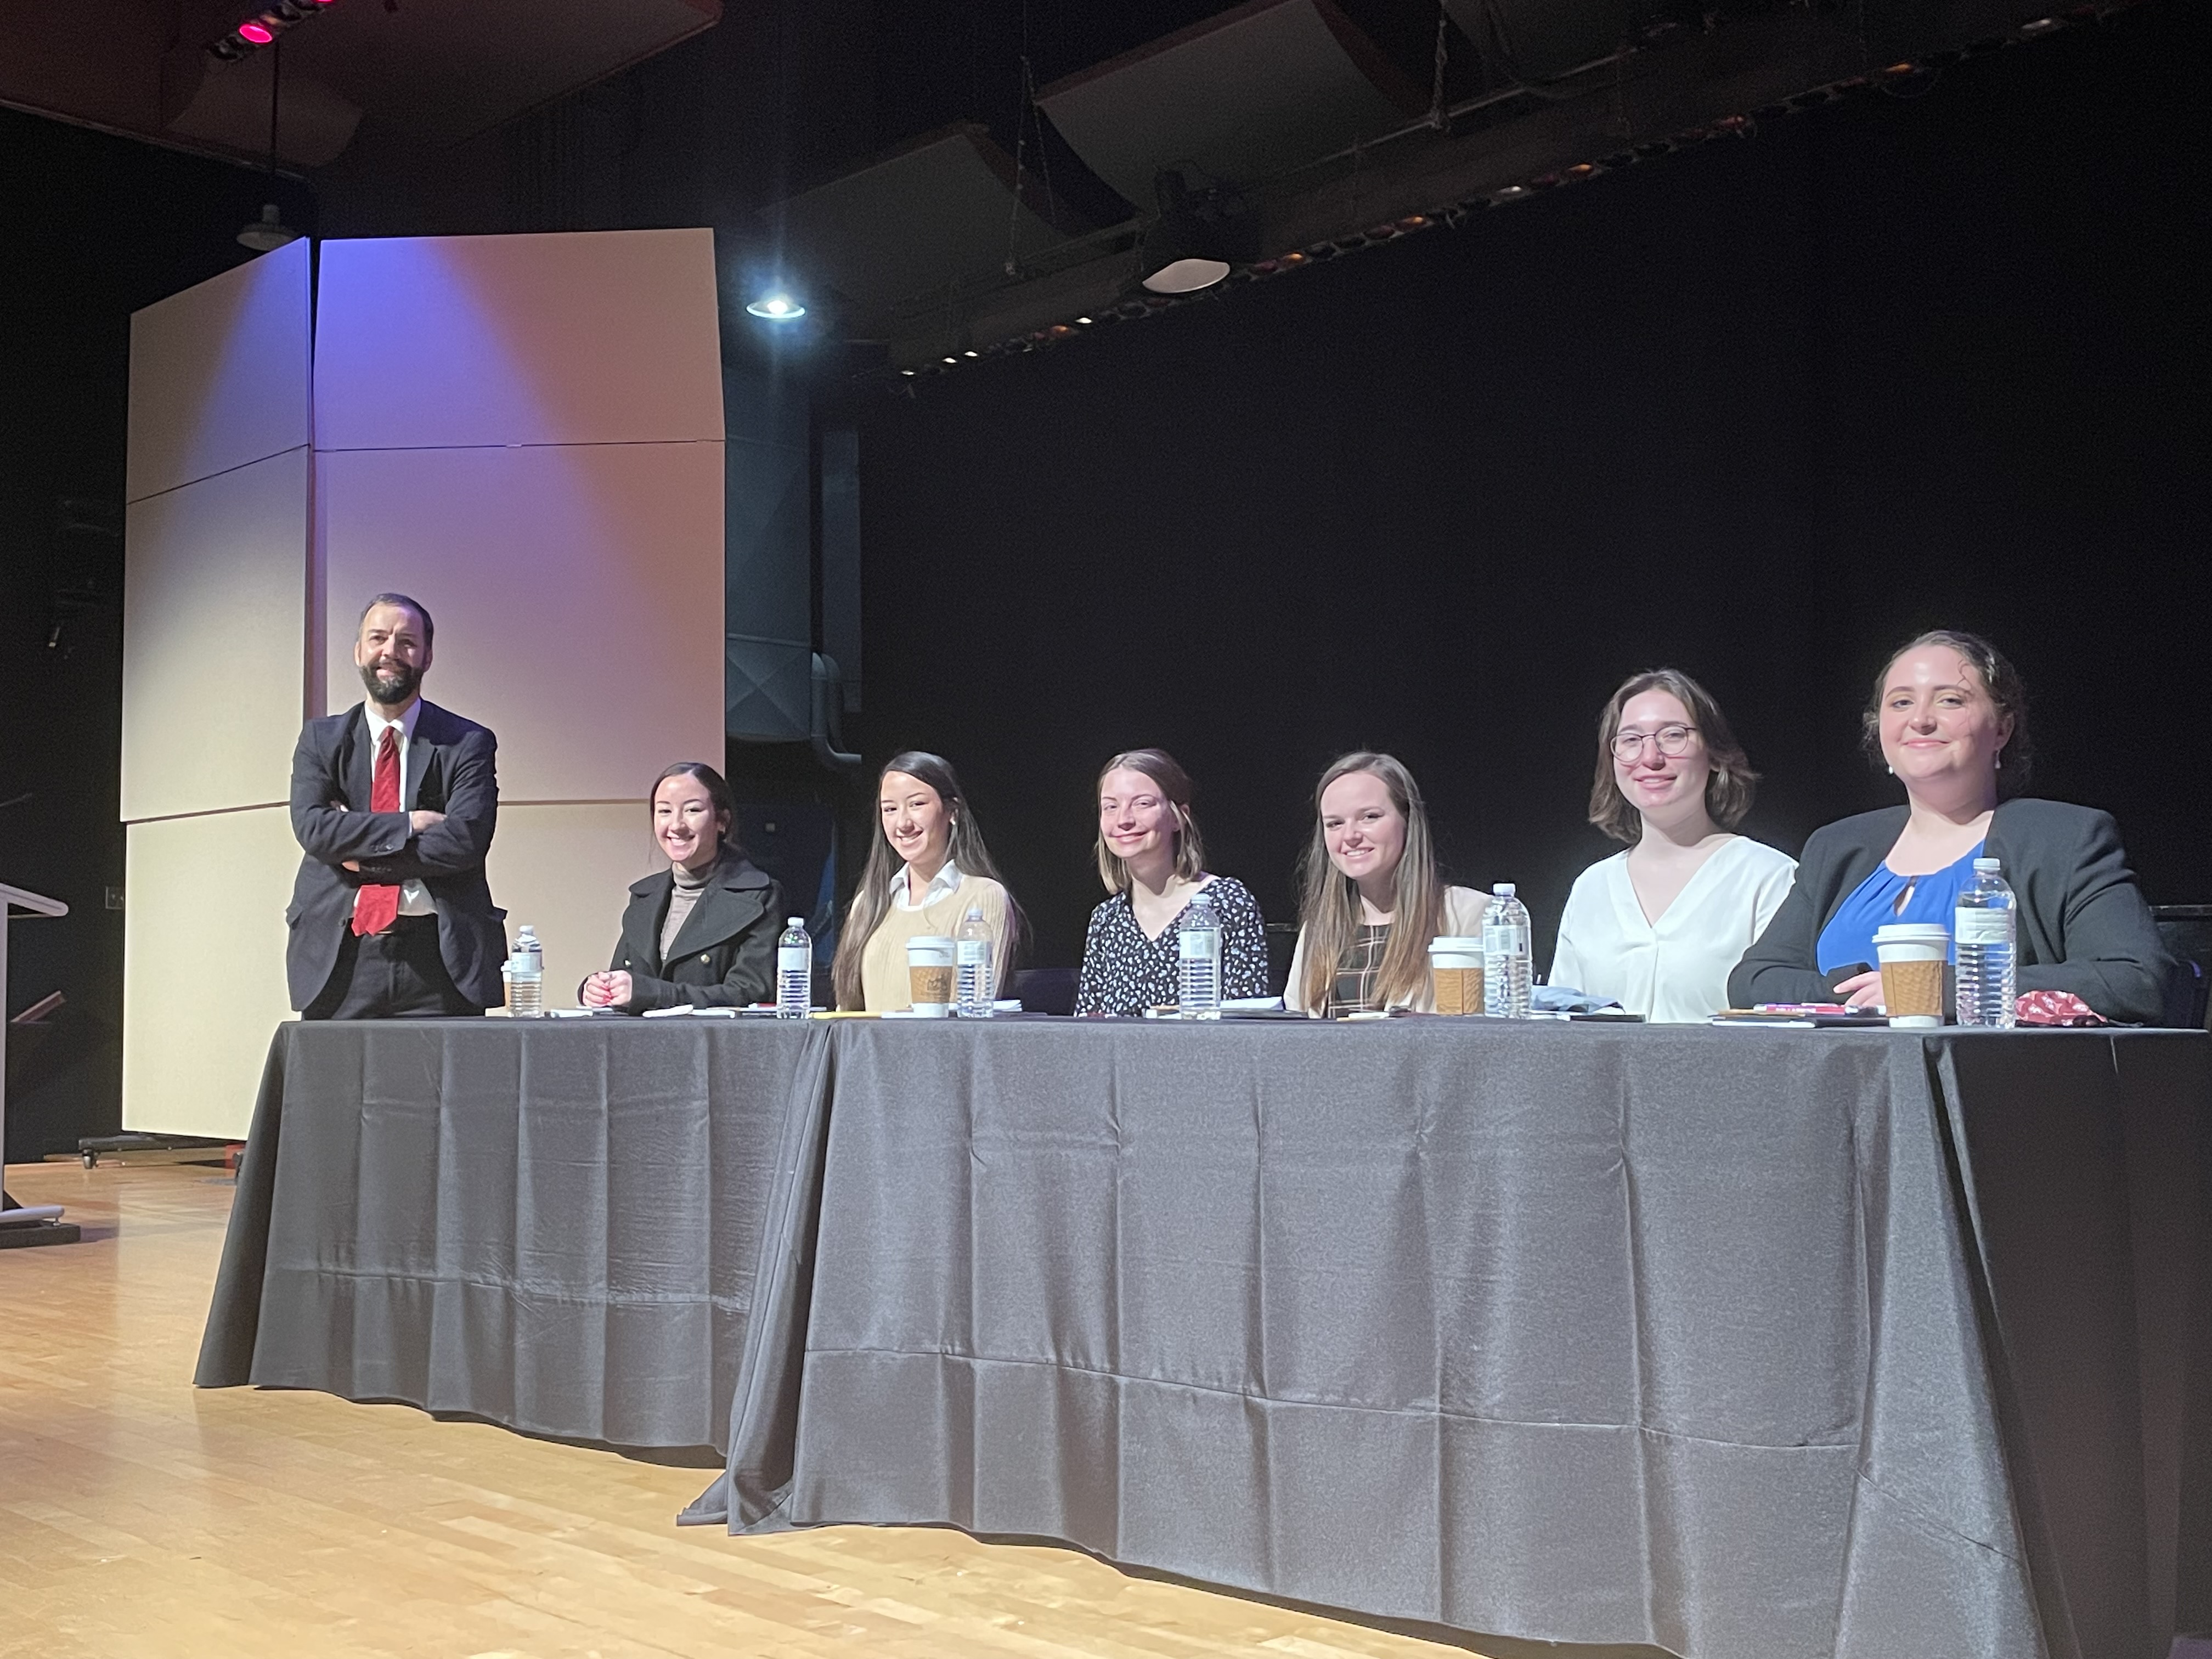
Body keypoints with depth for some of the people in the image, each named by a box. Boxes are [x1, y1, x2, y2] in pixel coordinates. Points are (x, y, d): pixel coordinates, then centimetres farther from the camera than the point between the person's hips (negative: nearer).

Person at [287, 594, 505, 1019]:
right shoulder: (320, 739, 13)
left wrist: (358, 850, -6)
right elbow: (312, 827, -3)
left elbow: (463, 841, -8)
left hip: (438, 957, -2)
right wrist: (408, 825, -10)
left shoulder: (467, 744, 6)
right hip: (341, 958, 2)